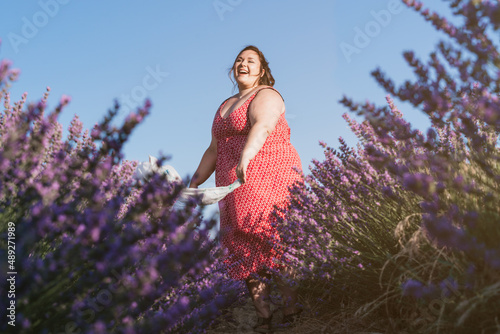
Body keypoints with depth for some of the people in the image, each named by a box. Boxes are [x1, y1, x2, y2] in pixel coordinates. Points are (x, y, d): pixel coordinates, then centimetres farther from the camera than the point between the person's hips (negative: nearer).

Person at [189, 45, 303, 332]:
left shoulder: (266, 96, 3)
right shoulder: (225, 106, 26)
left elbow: (262, 127, -20)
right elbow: (214, 150, 27)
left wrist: (245, 156, -38)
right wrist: (194, 184, 21)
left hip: (269, 175, -7)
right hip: (235, 189, 7)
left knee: (271, 238, -19)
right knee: (245, 247, -1)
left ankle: (294, 307, -9)